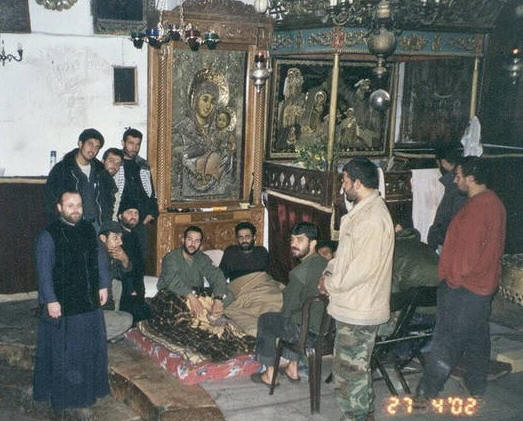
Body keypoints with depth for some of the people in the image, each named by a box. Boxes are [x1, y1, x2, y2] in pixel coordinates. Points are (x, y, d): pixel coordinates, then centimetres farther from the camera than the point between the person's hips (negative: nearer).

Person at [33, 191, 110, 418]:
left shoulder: (88, 230, 6)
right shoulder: (48, 236, -12)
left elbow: (99, 258, 14)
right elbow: (44, 271, -14)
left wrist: (103, 285, 10)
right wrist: (50, 300, -17)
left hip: (89, 302, 6)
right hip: (62, 305, -6)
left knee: (89, 351, 13)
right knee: (63, 353, 5)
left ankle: (81, 398, 28)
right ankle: (62, 399, 20)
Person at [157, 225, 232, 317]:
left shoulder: (203, 259, 6)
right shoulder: (171, 257, -9)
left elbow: (216, 276, -11)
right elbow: (172, 279, -28)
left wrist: (218, 299, -31)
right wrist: (191, 297, -43)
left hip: (198, 297, 4)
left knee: (228, 295, -13)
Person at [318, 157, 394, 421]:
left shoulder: (372, 217, -24)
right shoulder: (362, 211, 11)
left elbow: (363, 267, -27)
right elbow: (346, 252, 20)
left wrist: (331, 283, -14)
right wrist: (330, 271, 4)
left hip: (358, 309, -11)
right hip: (354, 304, 11)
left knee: (348, 369, 1)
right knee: (358, 365, 22)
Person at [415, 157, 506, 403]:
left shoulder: (476, 207, -23)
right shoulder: (495, 202, 8)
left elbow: (467, 249, -22)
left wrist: (453, 278, -8)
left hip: (464, 287, -9)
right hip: (485, 283, 9)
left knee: (445, 339, -2)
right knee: (478, 337, 19)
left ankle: (427, 391, 5)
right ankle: (477, 385, 31)